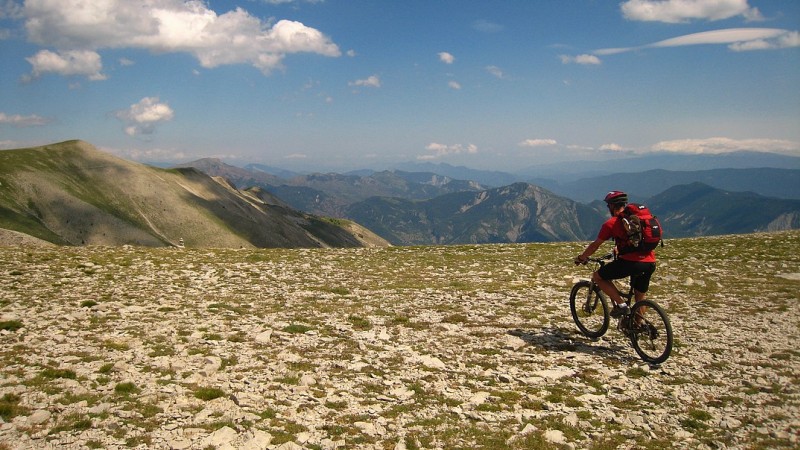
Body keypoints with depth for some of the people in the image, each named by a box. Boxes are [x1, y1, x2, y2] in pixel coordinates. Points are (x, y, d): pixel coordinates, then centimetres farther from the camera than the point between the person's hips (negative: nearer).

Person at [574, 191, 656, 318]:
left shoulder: (611, 223, 2)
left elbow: (595, 245, 9)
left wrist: (581, 258, 24)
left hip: (631, 262, -7)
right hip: (650, 264, 7)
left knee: (597, 277, 10)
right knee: (640, 298, 24)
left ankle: (620, 304, 1)